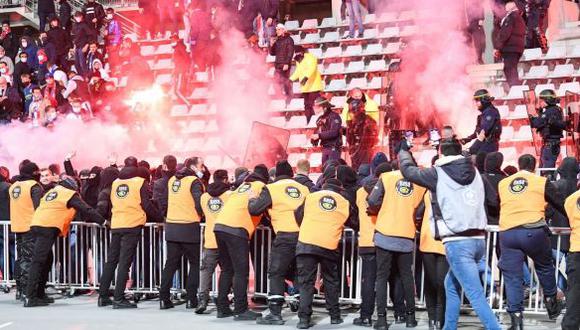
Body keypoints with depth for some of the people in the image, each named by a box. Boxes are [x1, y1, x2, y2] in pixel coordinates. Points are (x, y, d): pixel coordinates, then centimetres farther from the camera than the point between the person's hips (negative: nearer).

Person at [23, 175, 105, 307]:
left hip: (37, 225, 8)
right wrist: (102, 221, 8)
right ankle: (30, 297, -15)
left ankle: (39, 294, 18)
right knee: (38, 261, -12)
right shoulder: (70, 194, 4)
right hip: (48, 228, -8)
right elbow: (86, 210, 1)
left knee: (47, 260, 15)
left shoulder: (52, 191, 27)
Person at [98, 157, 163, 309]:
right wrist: (160, 218, 2)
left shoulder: (115, 182, 14)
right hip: (133, 225, -5)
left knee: (111, 261, 12)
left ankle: (103, 296, 14)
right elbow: (146, 204, -7)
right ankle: (119, 298, -9)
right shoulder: (140, 182, -1)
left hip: (116, 225, 5)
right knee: (125, 262, -6)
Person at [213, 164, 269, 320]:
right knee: (241, 271, -1)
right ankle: (241, 310, -1)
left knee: (227, 270, 15)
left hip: (219, 225, 7)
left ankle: (222, 308, 17)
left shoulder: (242, 186, 28)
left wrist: (256, 222, 27)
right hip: (236, 229, -7)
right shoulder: (261, 187, 10)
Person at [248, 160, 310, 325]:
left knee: (276, 274, 2)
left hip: (285, 236, -5)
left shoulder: (272, 189, 2)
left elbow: (254, 209, 1)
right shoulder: (304, 189, 16)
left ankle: (275, 313, -4)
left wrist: (252, 201, 21)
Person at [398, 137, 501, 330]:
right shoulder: (474, 172, 13)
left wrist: (404, 152, 27)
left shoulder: (438, 174, -3)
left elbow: (408, 170, 9)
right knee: (452, 284, 24)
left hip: (458, 243, -7)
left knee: (475, 295, -8)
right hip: (478, 240, 7)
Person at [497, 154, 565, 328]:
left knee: (512, 277, 5)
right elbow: (561, 204, 11)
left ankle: (516, 317, 0)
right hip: (533, 232, -2)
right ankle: (551, 304, 32)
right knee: (545, 267, 23)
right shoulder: (542, 182, 7)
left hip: (507, 233, 2)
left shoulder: (502, 183, 16)